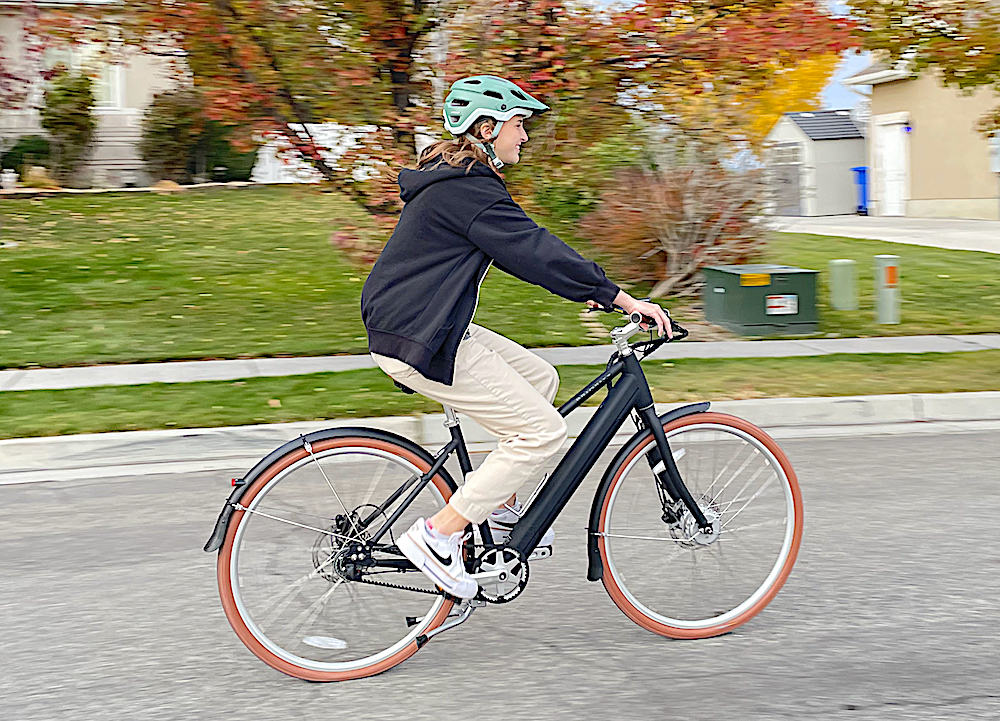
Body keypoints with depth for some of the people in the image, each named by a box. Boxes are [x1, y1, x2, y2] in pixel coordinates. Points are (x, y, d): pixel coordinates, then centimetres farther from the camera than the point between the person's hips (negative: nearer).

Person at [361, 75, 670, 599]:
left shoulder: (453, 177, 18)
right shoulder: (468, 187, -16)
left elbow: (519, 248, 24)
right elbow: (534, 251, -20)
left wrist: (589, 289, 20)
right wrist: (621, 297, -17)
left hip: (428, 327, 11)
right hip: (416, 343, -11)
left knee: (540, 379, 17)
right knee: (543, 430, -9)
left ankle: (501, 512, 20)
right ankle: (437, 536, -6)